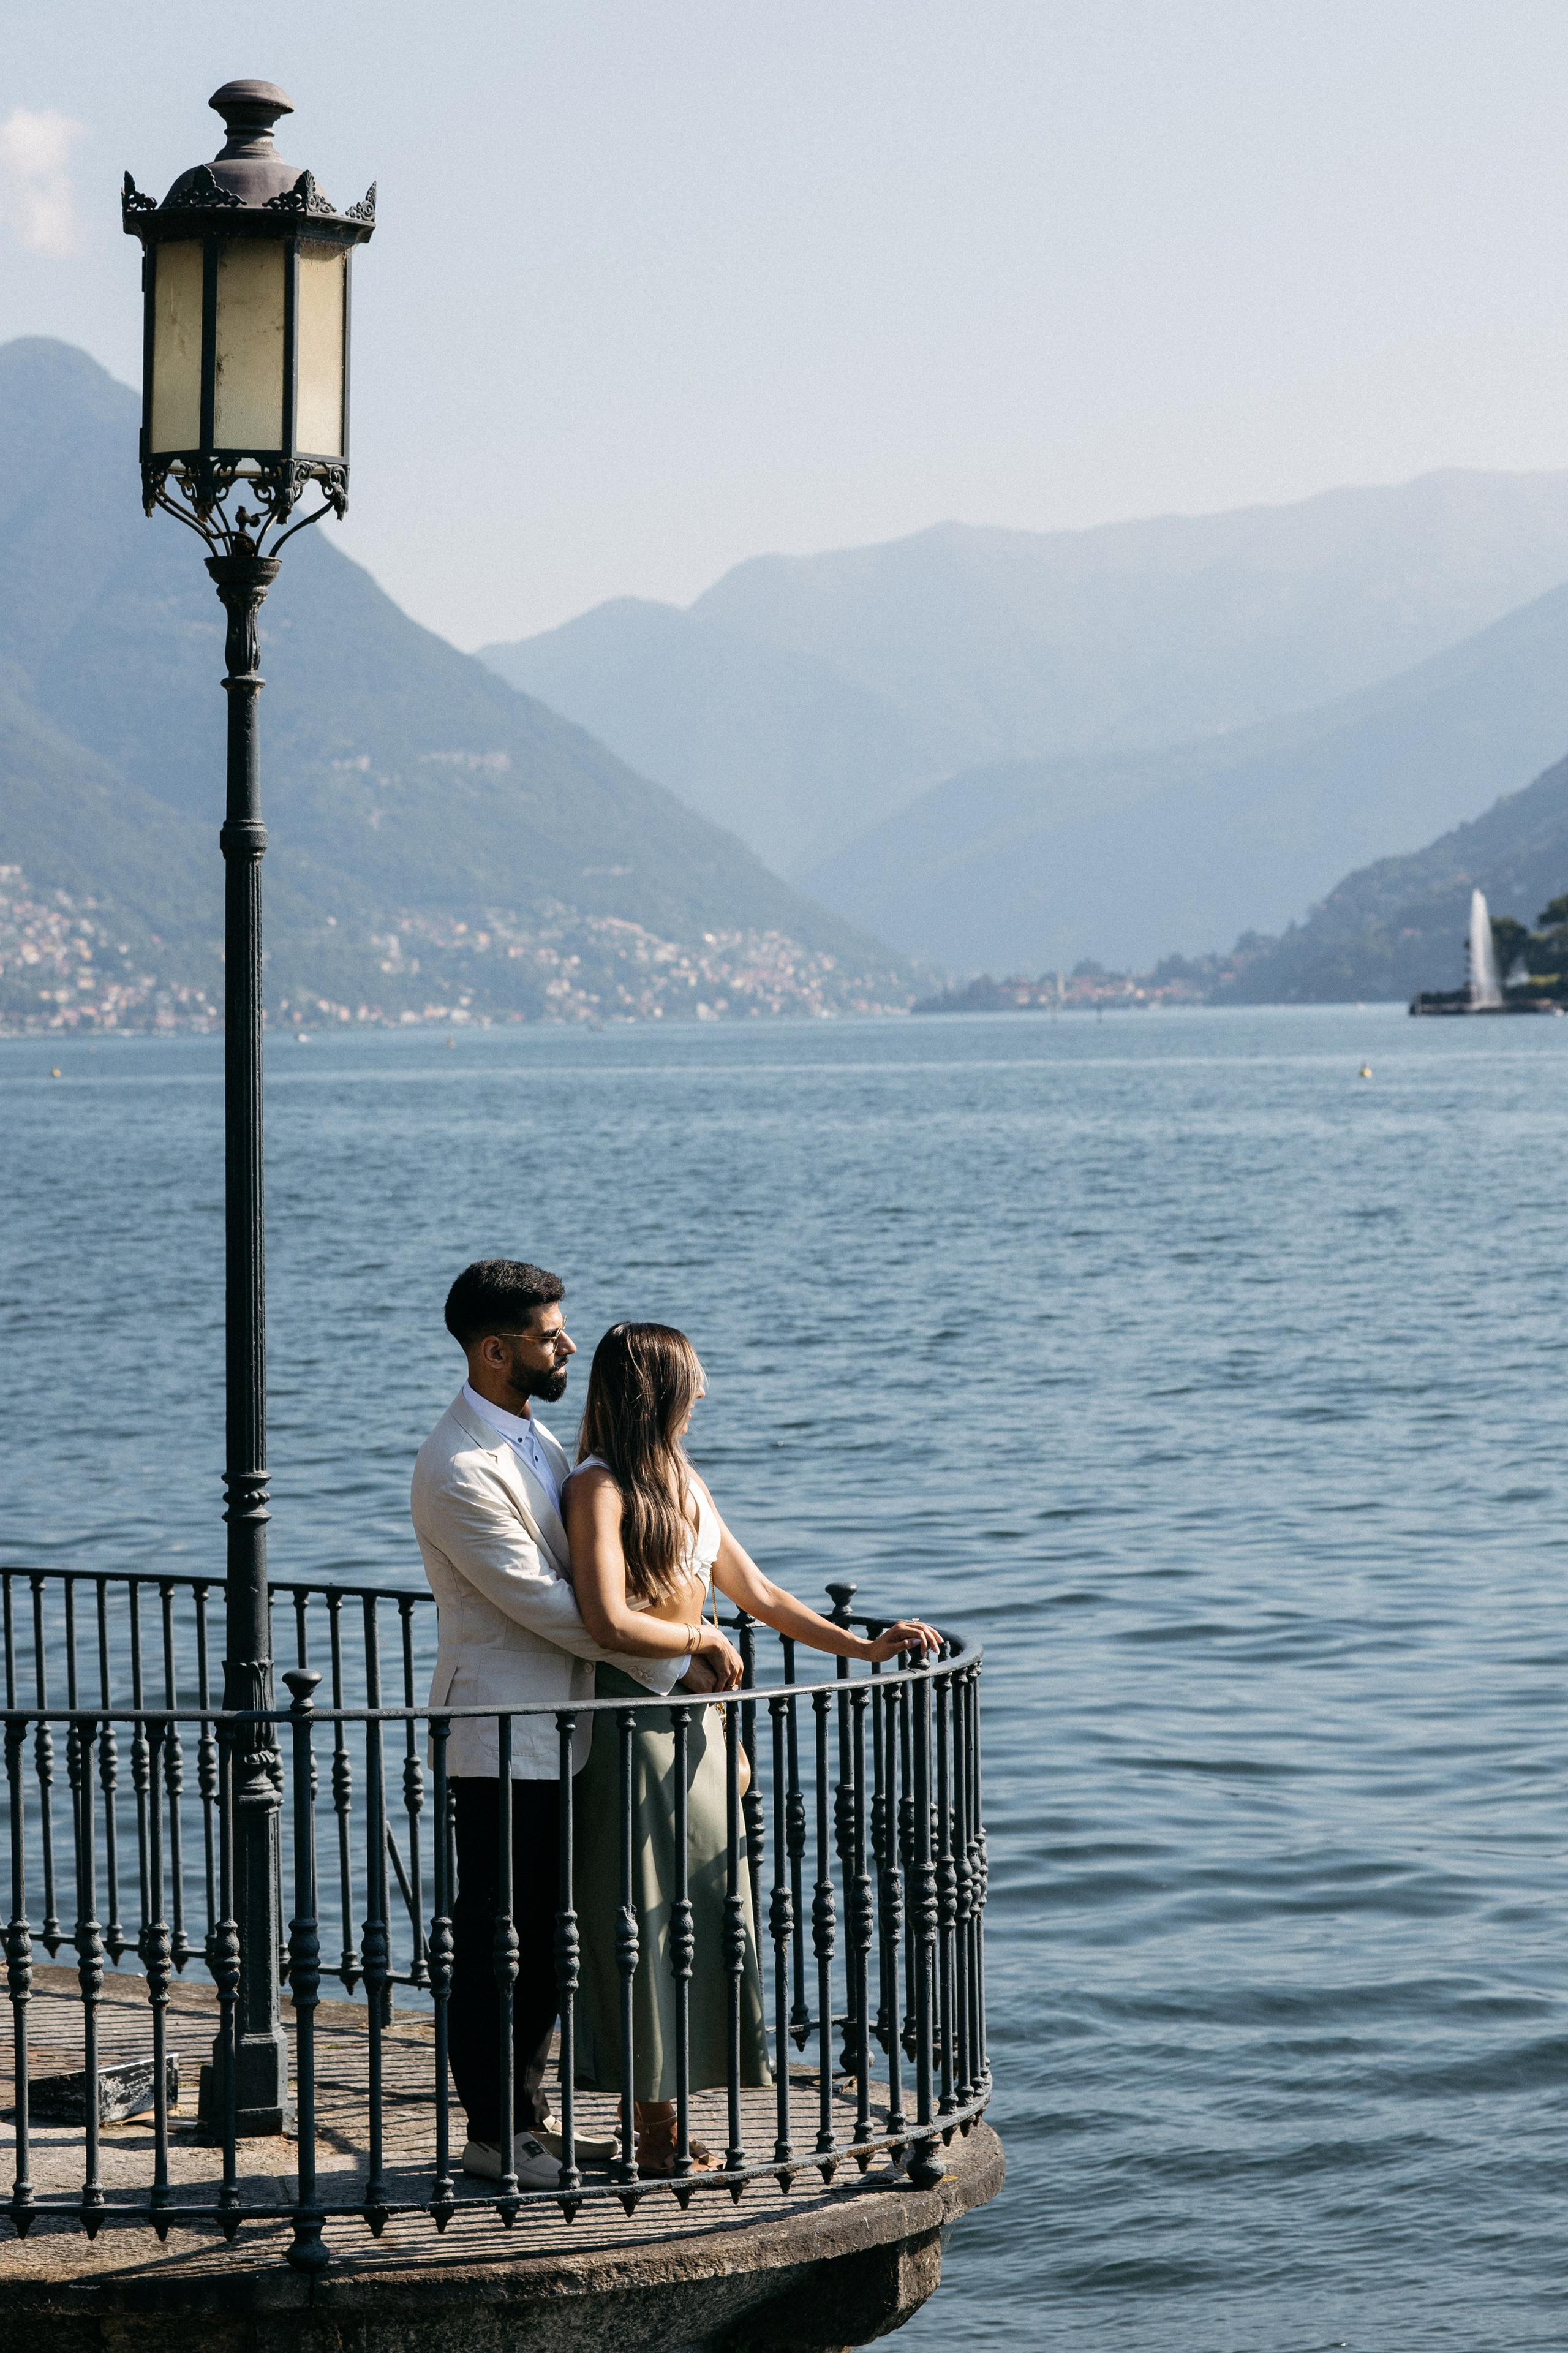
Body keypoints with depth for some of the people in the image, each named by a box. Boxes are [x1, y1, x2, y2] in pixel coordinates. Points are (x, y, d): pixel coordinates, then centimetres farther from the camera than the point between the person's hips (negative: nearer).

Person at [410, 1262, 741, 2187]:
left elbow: (585, 1574, 21)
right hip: (501, 1739, -9)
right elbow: (544, 1605, -21)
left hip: (560, 1733, 9)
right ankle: (492, 2136, 7)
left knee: (546, 1936, 15)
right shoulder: (458, 1472, -20)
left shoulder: (534, 1437, 12)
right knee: (493, 1939, -1)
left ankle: (529, 2112, 25)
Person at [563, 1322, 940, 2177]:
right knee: (643, 1922, -4)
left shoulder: (684, 1482, 13)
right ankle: (652, 2135, 2)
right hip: (630, 1727, -8)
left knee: (704, 1913, 9)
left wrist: (863, 1647, 12)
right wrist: (703, 1641, -9)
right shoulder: (600, 1487, -13)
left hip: (693, 1721, 8)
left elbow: (758, 1595, 18)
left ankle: (665, 2128, 15)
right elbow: (610, 1621, -25)